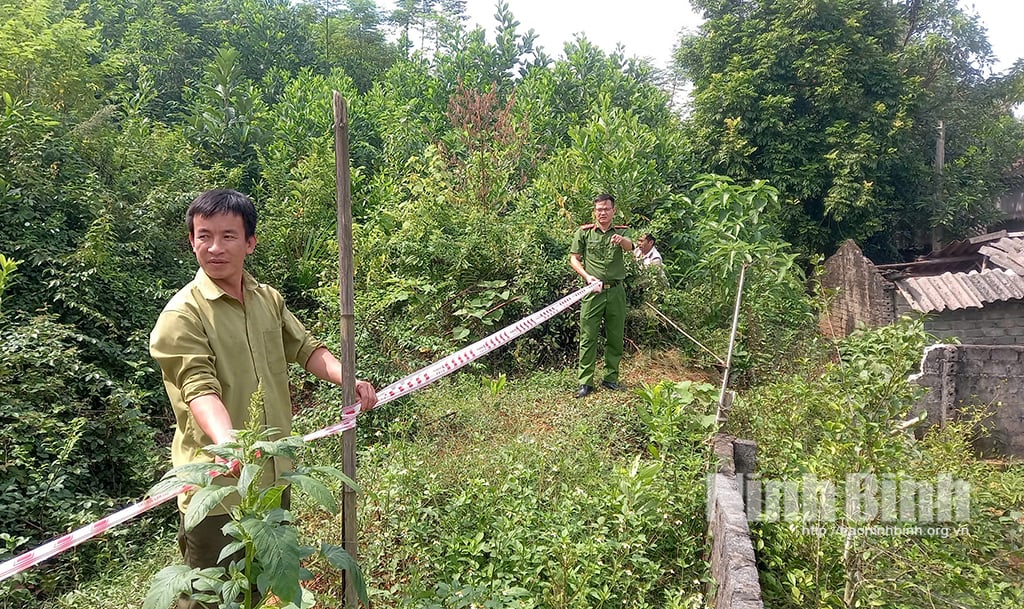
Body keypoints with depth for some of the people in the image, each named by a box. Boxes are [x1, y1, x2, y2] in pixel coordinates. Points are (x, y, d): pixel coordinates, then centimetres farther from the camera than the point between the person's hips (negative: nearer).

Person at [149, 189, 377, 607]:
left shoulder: (269, 299, 5)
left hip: (274, 474, 6)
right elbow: (200, 389, -27)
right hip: (217, 483, -6)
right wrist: (227, 441, -44)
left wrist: (346, 379, -8)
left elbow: (305, 348, 10)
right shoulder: (182, 315, -16)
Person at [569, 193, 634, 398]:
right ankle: (585, 382, 3)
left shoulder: (622, 232, 7)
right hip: (593, 290, -2)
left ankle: (611, 378, 22)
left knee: (615, 337, 8)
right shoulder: (584, 232, 6)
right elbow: (574, 258, 4)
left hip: (616, 291, 2)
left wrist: (621, 240, -41)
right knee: (588, 337, -2)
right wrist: (587, 276, -13)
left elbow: (629, 246, -16)